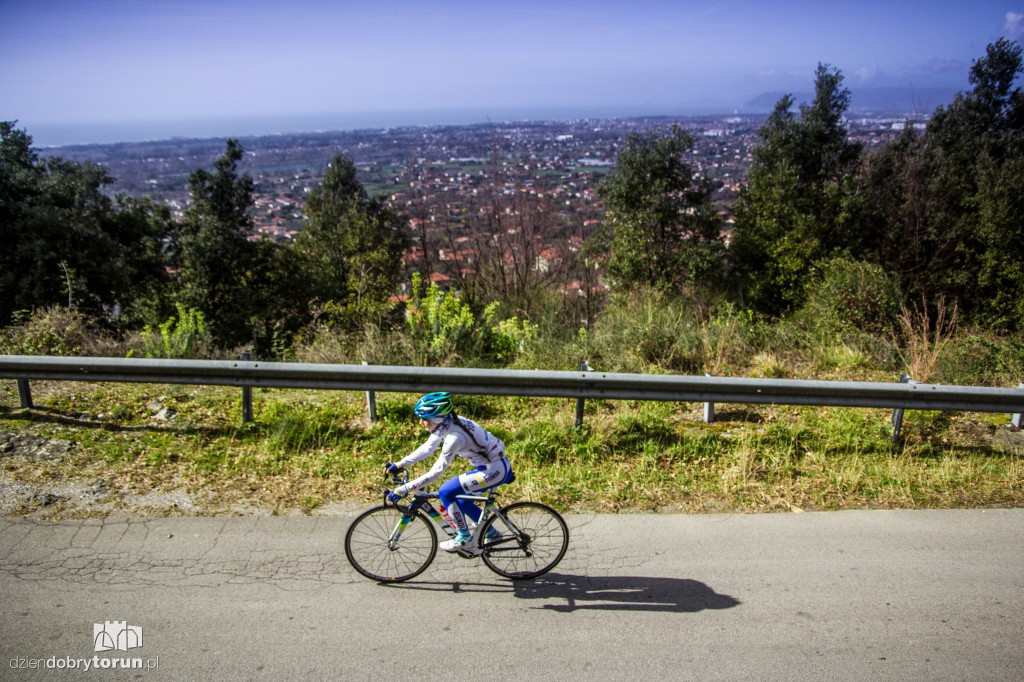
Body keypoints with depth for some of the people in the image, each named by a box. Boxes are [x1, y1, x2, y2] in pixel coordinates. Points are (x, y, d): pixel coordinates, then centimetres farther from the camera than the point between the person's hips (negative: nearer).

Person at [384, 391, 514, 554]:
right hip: (490, 464, 9)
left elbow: (435, 473, -26)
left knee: (446, 492, -10)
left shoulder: (454, 437, -28)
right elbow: (426, 448, 7)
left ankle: (464, 538, 6)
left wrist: (403, 490, -23)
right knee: (459, 500, 17)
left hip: (495, 470, -9)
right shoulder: (446, 423, -3)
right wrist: (398, 465, 4)